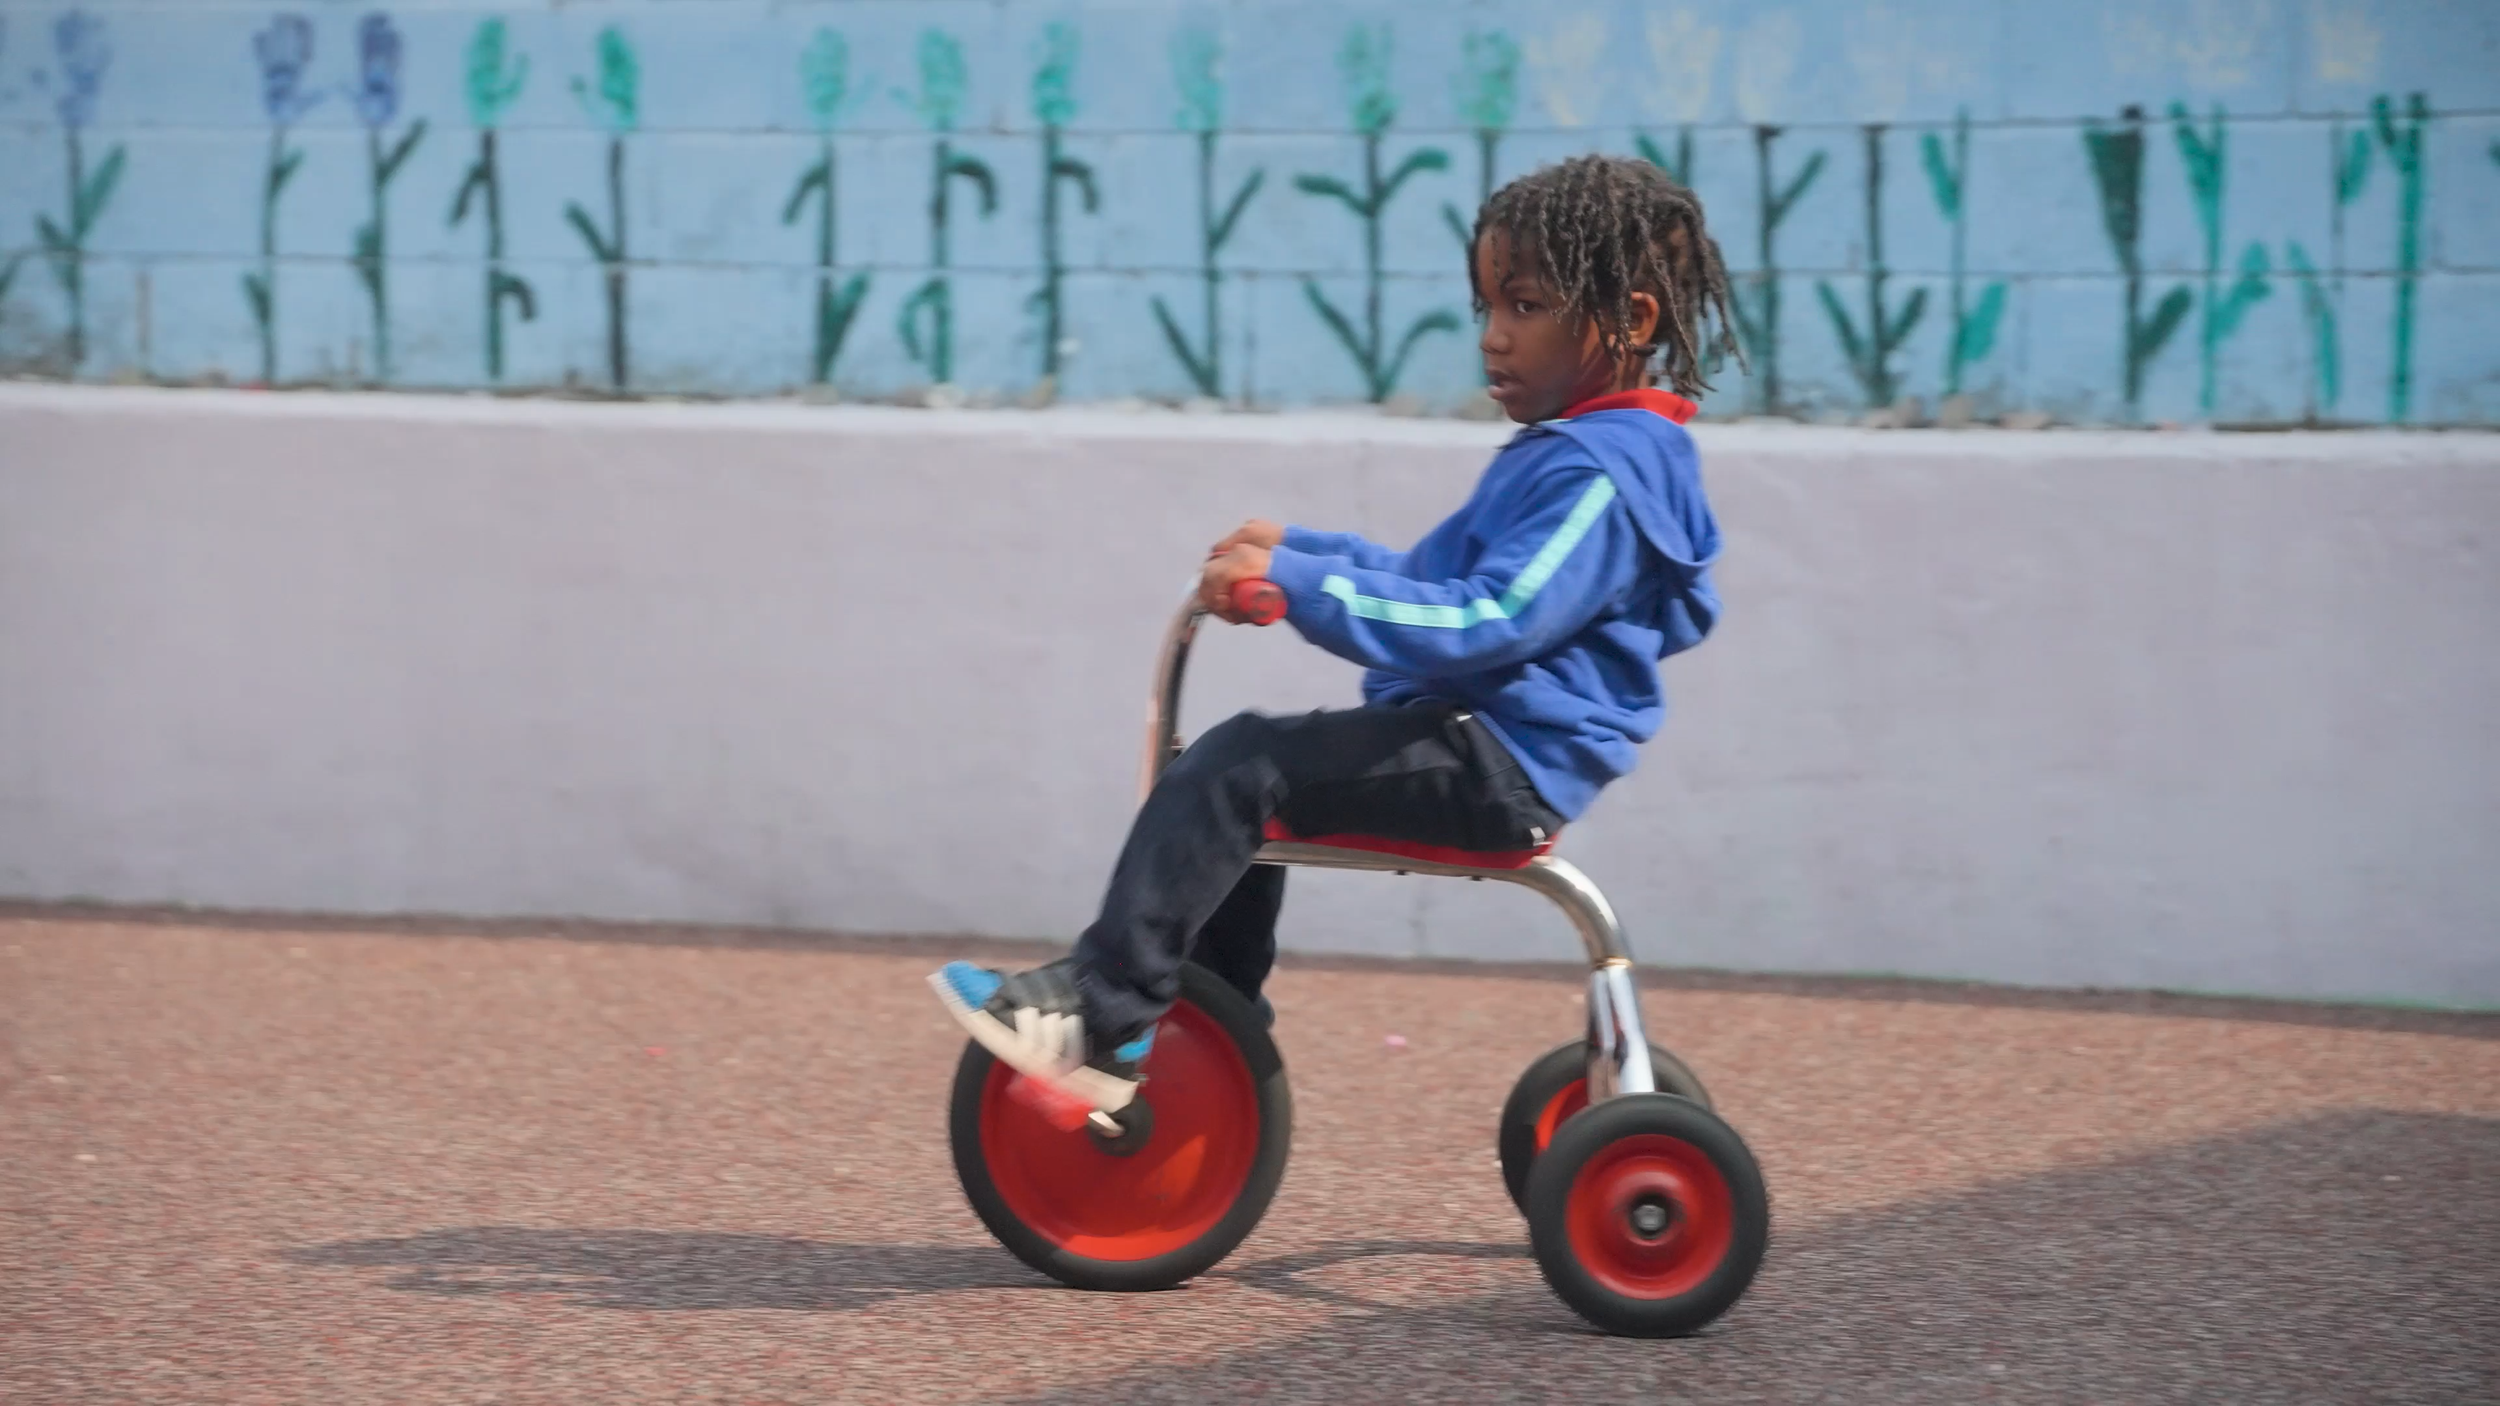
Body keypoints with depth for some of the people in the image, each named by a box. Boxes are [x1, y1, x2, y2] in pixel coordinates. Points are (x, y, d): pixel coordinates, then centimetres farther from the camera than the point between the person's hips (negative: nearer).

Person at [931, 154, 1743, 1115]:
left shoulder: (1597, 474, -16)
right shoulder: (1564, 455, 20)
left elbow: (1483, 625, -27)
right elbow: (1432, 581, 31)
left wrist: (1299, 585, -26)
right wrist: (1300, 552, 20)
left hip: (1499, 762, -11)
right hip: (1478, 746, 11)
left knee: (1238, 768, -21)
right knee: (1243, 772, 15)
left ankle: (1100, 1010, -20)